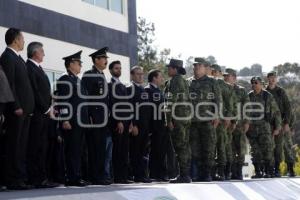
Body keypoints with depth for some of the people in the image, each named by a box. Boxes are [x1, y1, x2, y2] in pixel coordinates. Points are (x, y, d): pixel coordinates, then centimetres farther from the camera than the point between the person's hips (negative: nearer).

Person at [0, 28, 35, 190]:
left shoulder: (17, 58, 20)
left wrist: (28, 107, 14)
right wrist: (16, 107, -20)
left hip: (24, 109, 9)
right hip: (16, 109, -9)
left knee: (21, 145, 9)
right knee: (14, 145, -6)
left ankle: (20, 178, 12)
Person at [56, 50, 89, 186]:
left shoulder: (78, 81, 21)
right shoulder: (64, 80, -6)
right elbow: (62, 101, -14)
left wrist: (86, 119, 20)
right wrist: (64, 120, -20)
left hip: (80, 122, 9)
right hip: (70, 123, -9)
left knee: (77, 150, 9)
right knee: (72, 150, -7)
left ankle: (76, 177, 12)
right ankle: (71, 178, -5)